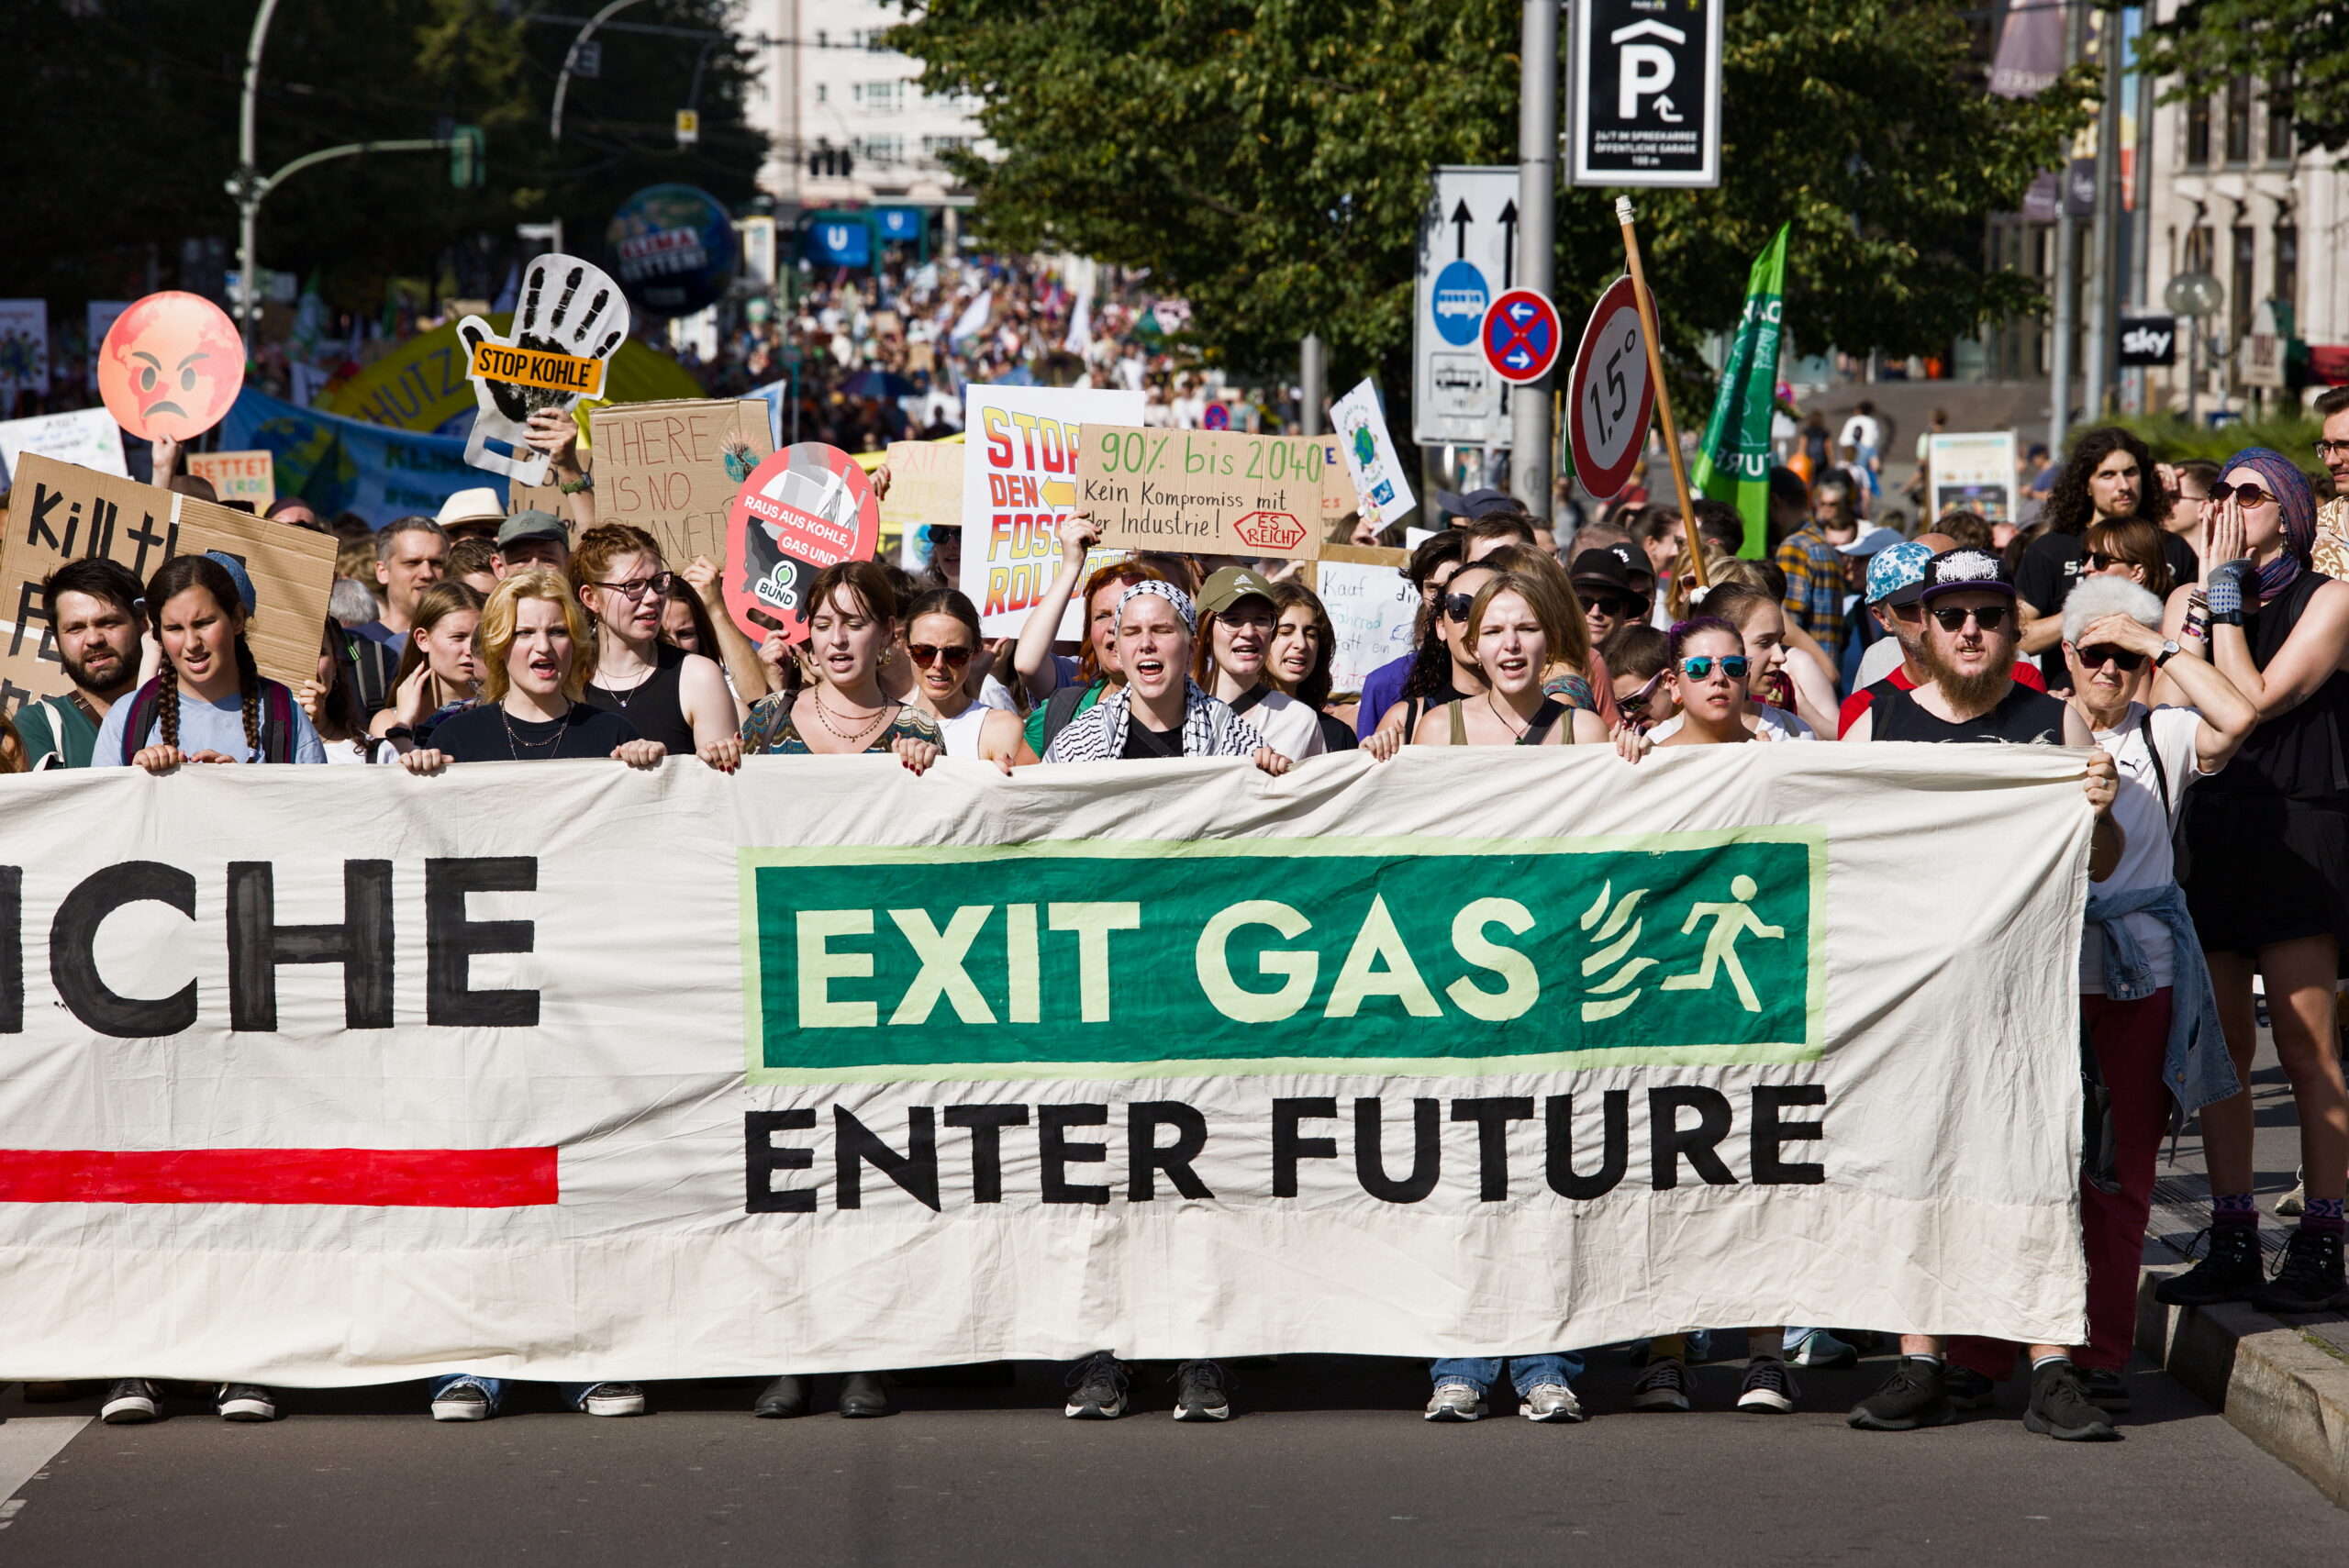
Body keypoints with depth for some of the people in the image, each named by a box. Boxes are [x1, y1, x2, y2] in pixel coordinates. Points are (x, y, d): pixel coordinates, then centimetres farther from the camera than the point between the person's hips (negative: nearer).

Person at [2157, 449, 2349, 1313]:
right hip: (2209, 834, 5)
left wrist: (2228, 587, -6)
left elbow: (2256, 700, -12)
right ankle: (2233, 1247, 11)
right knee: (2218, 1046, 5)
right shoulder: (2189, 599, 15)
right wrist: (2206, 596, -4)